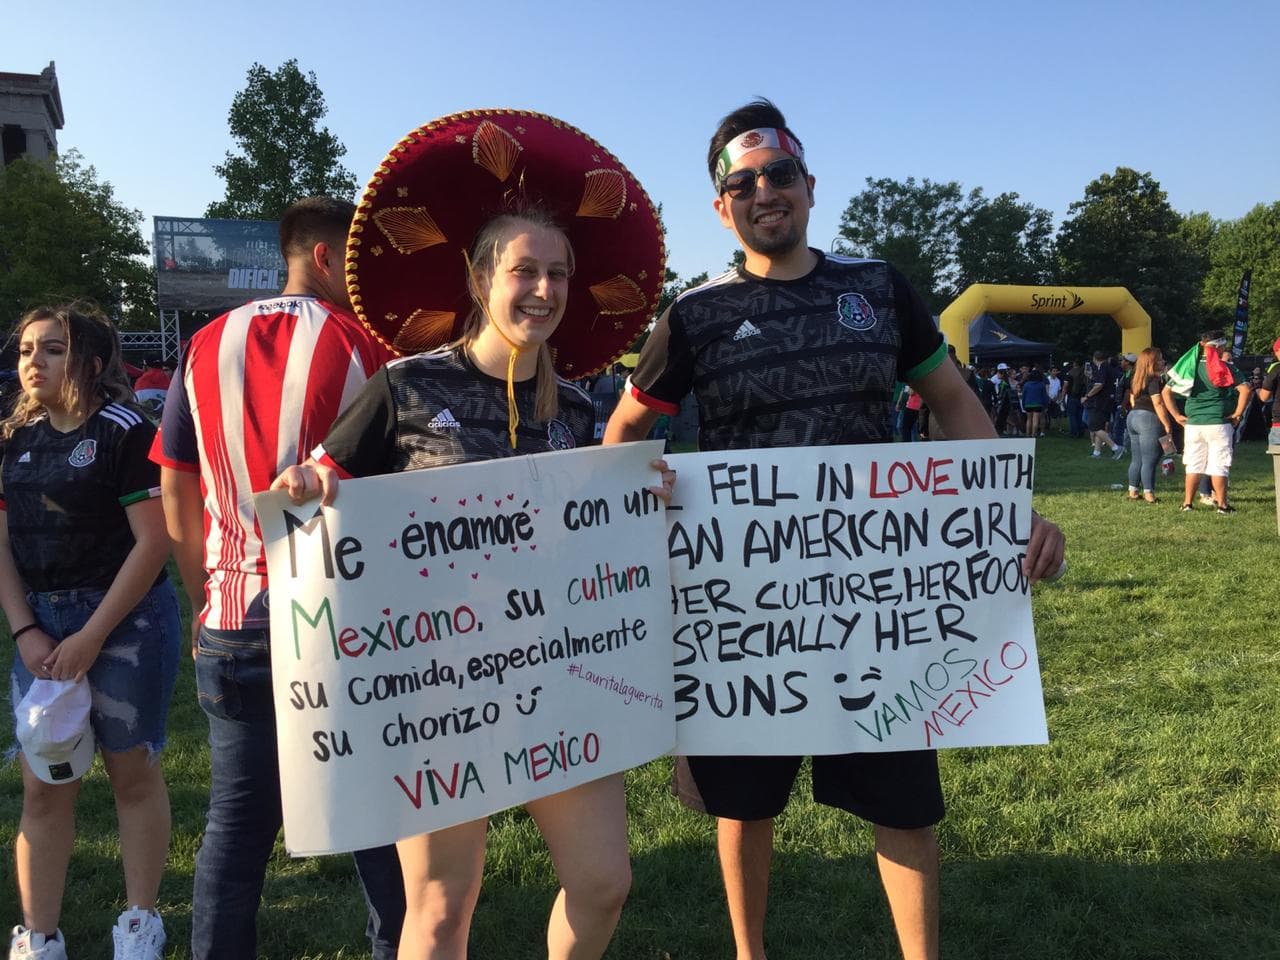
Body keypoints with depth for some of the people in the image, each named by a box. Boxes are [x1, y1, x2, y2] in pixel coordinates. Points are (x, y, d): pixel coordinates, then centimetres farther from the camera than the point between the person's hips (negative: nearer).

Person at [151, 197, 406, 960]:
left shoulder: (208, 347, 6)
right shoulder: (362, 344, -7)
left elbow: (178, 499, 9)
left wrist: (207, 600, 17)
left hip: (234, 620, 4)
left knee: (237, 825, 14)